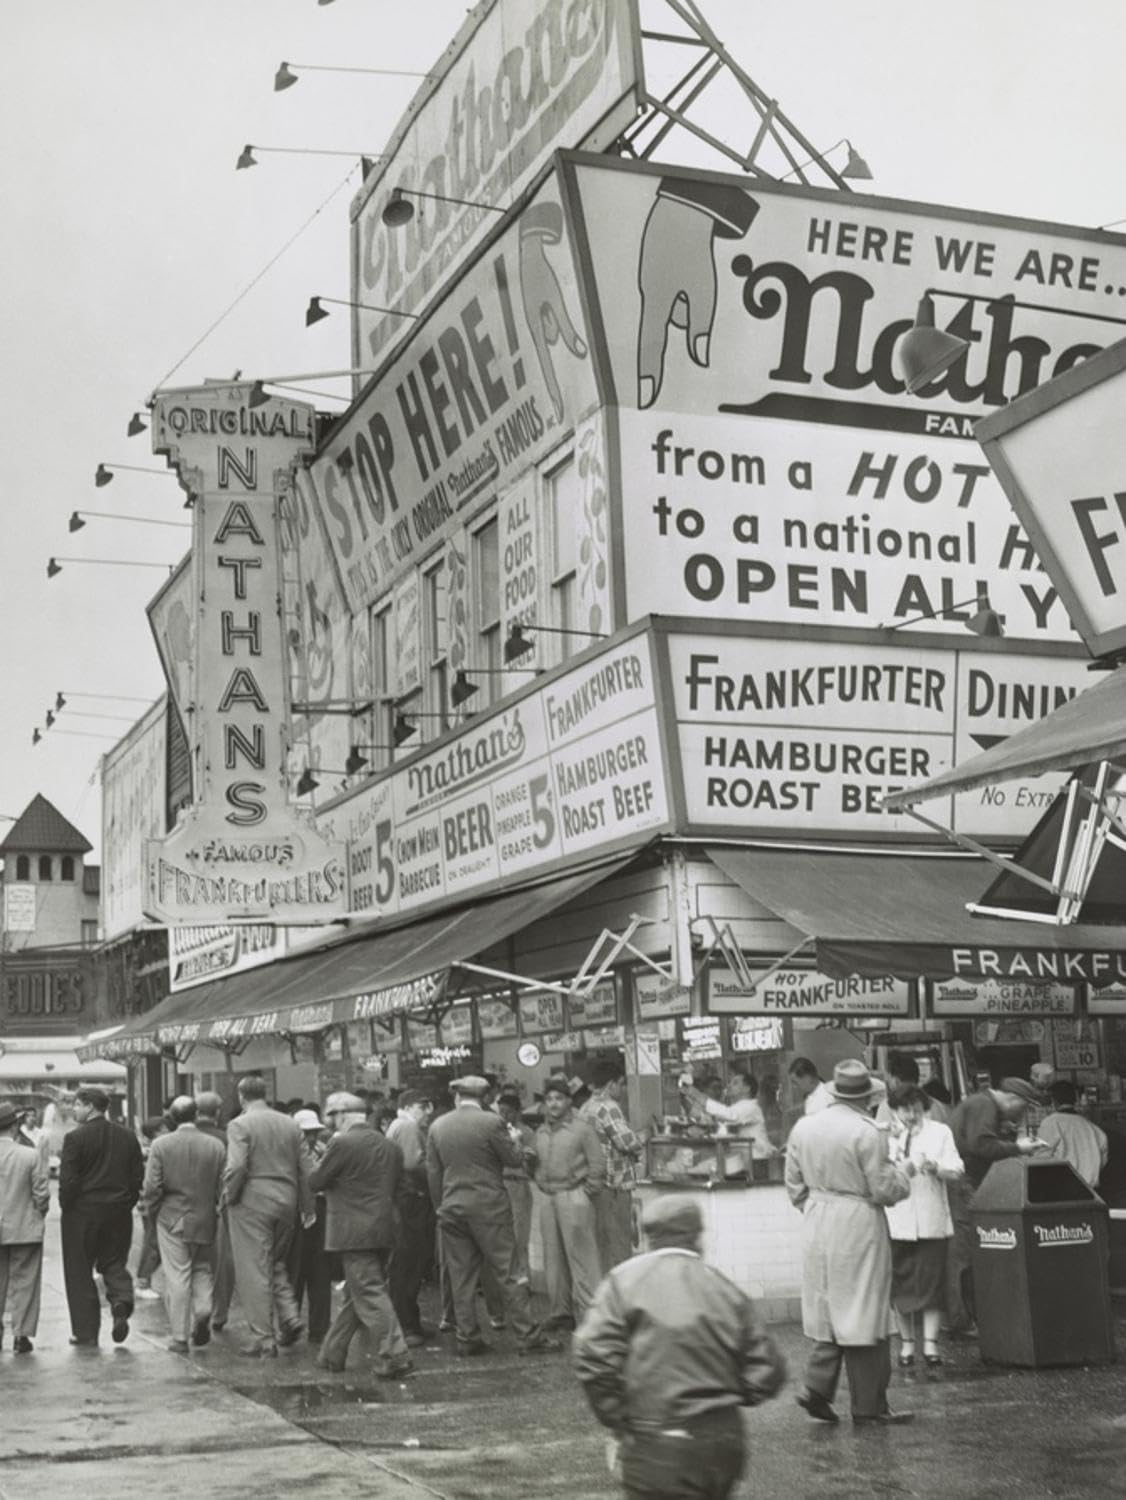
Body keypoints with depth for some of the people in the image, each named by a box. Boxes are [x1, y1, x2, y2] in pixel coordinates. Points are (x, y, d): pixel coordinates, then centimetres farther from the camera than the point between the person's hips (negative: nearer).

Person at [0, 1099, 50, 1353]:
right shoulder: (31, 1155, -14)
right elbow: (41, 1194, -10)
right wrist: (39, 1214, 9)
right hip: (25, 1229, -2)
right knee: (23, 1282, 7)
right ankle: (21, 1334, 6)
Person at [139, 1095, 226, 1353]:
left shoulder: (161, 1145, -7)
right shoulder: (215, 1145, -2)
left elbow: (152, 1186, -7)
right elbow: (224, 1186, 0)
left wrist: (148, 1212, 8)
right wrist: (218, 1209, 14)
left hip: (171, 1219, -2)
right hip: (205, 1220, 2)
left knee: (177, 1277, 2)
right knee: (202, 1268, 20)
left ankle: (180, 1338, 4)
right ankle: (203, 1310, -3)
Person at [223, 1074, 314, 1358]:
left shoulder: (239, 1125, -8)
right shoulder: (290, 1124, 8)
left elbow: (236, 1167, -20)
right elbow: (306, 1168, 8)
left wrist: (230, 1196, -4)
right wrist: (307, 1206, 13)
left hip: (252, 1205, -5)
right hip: (286, 1204, 6)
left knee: (254, 1272, 1)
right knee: (276, 1264, 22)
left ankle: (263, 1339, 3)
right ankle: (289, 1318, 7)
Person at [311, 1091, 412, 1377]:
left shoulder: (343, 1143, -12)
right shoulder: (390, 1146, 12)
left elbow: (315, 1182, -6)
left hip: (355, 1233, -8)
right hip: (384, 1231, 8)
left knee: (369, 1295, -6)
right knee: (355, 1295, 15)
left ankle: (395, 1356, -12)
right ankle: (332, 1354, 24)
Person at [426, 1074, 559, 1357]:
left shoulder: (436, 1127, 5)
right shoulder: (491, 1122, -10)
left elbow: (433, 1172, 8)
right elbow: (515, 1159, -5)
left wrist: (440, 1207, 16)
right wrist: (512, 1140, 15)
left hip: (452, 1208, 4)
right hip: (489, 1206, -4)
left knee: (461, 1277, 9)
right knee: (508, 1272, 0)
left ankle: (467, 1338, 11)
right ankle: (528, 1336, 1)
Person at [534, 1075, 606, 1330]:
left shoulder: (581, 1129, -5)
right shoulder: (541, 1132, 13)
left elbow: (597, 1165, -5)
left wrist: (586, 1194, -7)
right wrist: (542, 1186, 9)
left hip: (574, 1196, -6)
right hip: (548, 1198, 6)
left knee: (581, 1256, -6)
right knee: (553, 1258, 9)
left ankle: (588, 1313, -2)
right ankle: (560, 1310, 18)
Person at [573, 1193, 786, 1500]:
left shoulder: (625, 1280, -3)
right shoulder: (728, 1291, 6)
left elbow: (592, 1356, -13)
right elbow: (766, 1374, 4)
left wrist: (619, 1423, -1)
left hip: (656, 1450, -4)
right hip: (723, 1445, 4)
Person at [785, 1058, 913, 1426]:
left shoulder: (803, 1128, 4)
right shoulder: (867, 1132, -16)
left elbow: (795, 1185, 10)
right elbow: (883, 1189, -13)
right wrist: (903, 1176, 7)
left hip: (817, 1226, 6)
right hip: (859, 1227, -6)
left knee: (829, 1309, 16)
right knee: (862, 1312, 3)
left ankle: (817, 1386, 6)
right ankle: (868, 1406, 10)